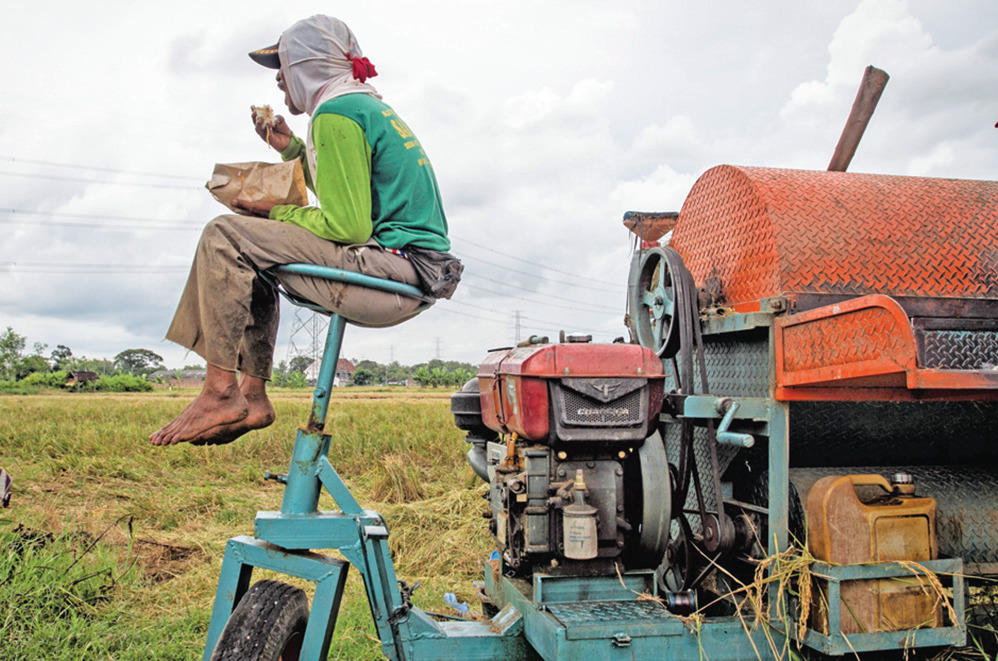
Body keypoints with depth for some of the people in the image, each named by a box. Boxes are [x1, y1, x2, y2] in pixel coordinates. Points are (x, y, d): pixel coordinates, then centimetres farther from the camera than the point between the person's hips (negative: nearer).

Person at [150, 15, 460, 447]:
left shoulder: (334, 115, -11)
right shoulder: (370, 108, 20)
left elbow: (348, 227, -18)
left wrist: (274, 212, -4)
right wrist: (293, 149, 24)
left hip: (389, 265, -11)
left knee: (226, 237, -13)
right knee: (252, 257, 23)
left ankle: (220, 392, -12)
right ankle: (253, 395, 18)